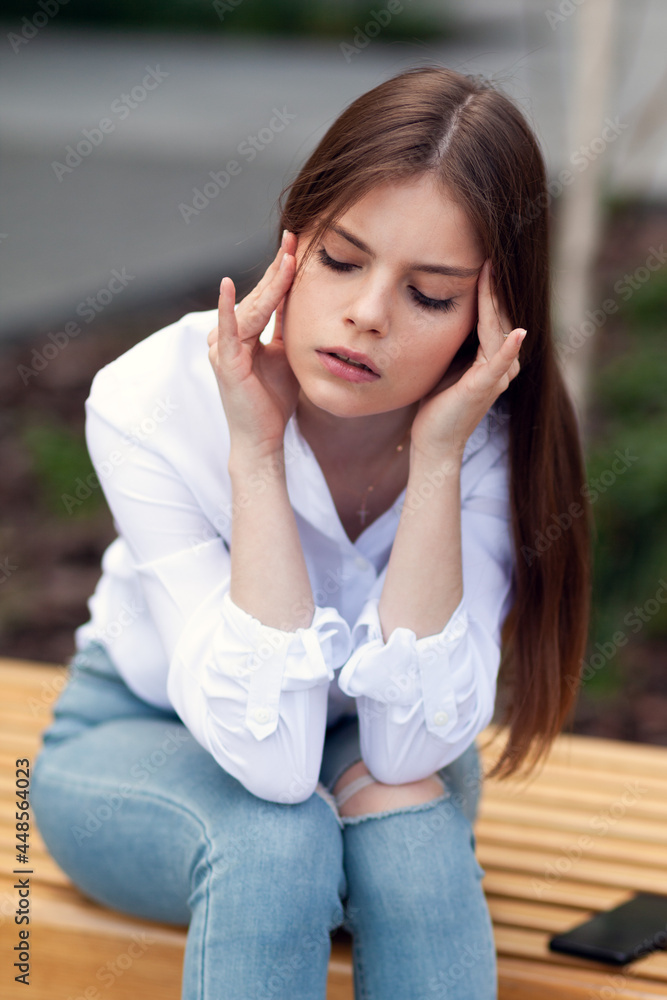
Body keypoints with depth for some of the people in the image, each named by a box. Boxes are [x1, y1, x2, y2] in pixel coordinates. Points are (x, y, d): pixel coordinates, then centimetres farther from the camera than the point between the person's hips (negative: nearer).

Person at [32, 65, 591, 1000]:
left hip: (363, 745, 2)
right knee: (273, 837, -34)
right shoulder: (152, 402, -29)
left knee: (412, 821, -33)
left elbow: (409, 748, -29)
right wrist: (256, 451, -39)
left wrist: (436, 459, -36)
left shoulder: (492, 434, -23)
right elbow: (271, 758, -34)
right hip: (140, 741, -1)